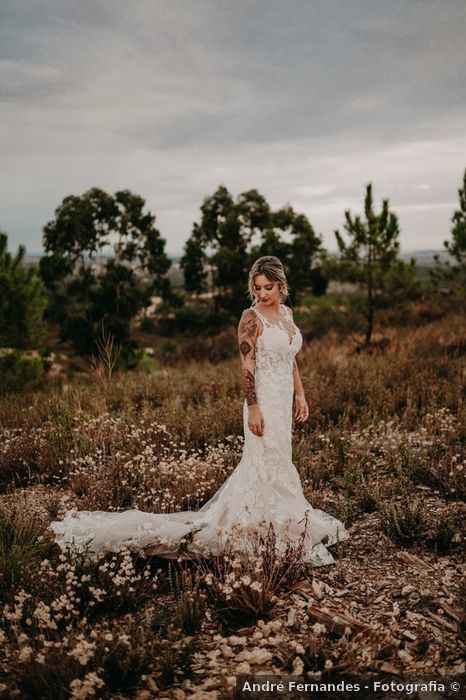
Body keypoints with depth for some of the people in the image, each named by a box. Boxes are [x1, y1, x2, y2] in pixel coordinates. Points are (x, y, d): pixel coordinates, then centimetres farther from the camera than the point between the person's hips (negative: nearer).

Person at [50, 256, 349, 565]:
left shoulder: (287, 313, 11)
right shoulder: (251, 317, -12)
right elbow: (247, 366, -16)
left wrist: (300, 395, 15)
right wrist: (253, 408, -20)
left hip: (284, 400, 8)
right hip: (264, 400, -8)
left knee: (258, 467, 14)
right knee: (276, 467, 0)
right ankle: (300, 540, 10)